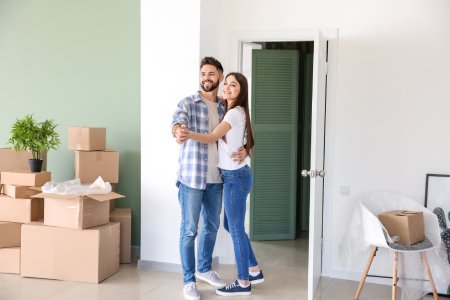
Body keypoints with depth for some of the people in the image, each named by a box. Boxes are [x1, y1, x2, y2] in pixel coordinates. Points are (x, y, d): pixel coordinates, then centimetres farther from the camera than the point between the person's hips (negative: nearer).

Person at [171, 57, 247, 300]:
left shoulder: (225, 107, 9)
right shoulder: (188, 103, -8)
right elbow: (177, 122, -28)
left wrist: (244, 150, -11)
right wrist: (178, 132, -53)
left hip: (216, 178, 6)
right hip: (191, 177, -6)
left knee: (212, 225, 18)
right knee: (189, 230, 1)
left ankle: (204, 269, 37)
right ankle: (189, 280, 14)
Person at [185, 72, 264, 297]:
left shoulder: (236, 112, -15)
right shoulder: (232, 111, 14)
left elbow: (211, 138, -21)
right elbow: (219, 138, 13)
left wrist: (187, 133, -34)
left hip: (235, 176, -10)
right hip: (234, 175, 10)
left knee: (236, 229, -1)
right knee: (231, 225, 17)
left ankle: (243, 283, 10)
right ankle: (254, 271, 28)